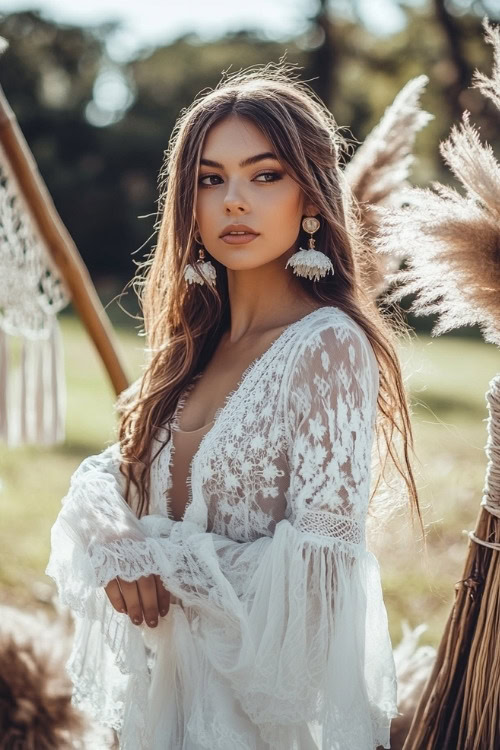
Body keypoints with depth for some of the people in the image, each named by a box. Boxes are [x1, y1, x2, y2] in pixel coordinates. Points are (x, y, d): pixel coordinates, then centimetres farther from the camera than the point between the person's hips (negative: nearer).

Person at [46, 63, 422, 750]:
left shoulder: (328, 345, -19)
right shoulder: (195, 339, 2)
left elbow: (317, 562, -23)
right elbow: (106, 472, 7)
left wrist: (159, 559, -17)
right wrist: (112, 537, -14)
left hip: (266, 689, -6)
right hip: (167, 669, 7)